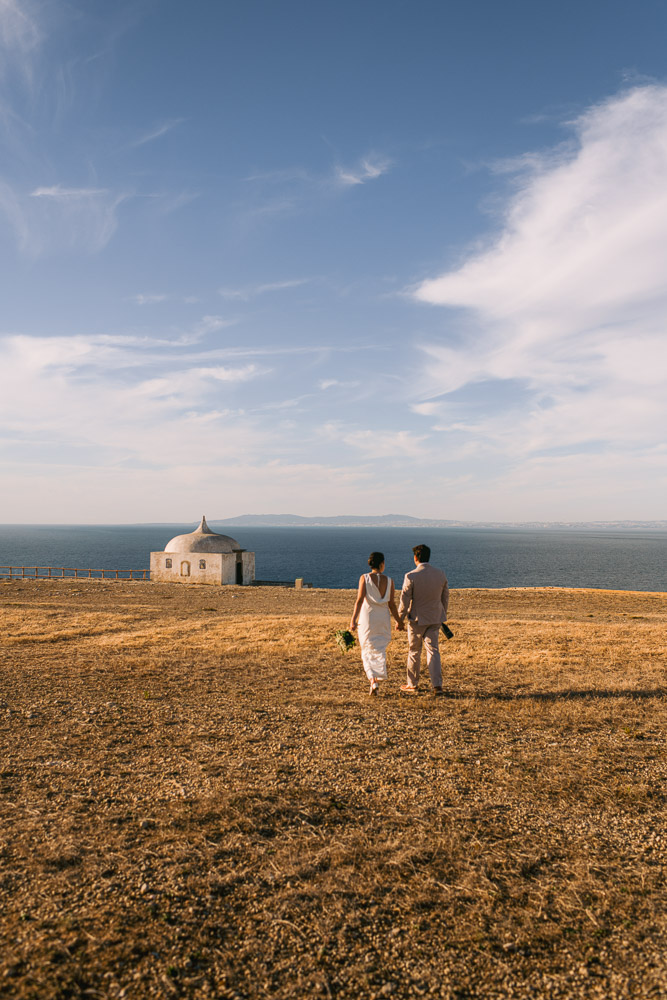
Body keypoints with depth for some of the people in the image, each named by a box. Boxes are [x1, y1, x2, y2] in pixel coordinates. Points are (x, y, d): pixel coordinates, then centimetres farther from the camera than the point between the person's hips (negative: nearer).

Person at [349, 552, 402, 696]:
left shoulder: (364, 578, -7)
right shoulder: (389, 581, -2)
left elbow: (360, 600, -14)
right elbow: (392, 604, 0)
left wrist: (353, 619, -16)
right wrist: (398, 621, 12)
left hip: (367, 618, -1)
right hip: (383, 619, 1)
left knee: (368, 651, 10)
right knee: (380, 651, 14)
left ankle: (373, 681, -5)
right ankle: (377, 677, 8)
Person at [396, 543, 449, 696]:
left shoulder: (411, 576, -16)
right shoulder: (440, 574, -1)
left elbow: (404, 600, -13)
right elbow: (445, 597, 8)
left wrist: (400, 619, -2)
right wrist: (442, 615, 22)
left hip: (417, 619, -4)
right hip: (435, 618, 4)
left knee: (414, 651, 11)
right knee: (433, 650, 9)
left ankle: (412, 684, 23)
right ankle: (437, 685, -2)